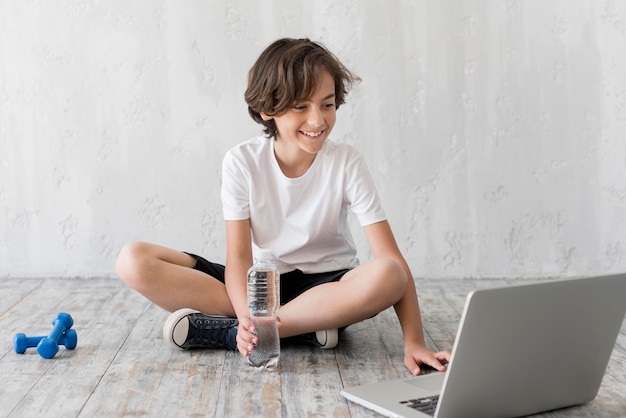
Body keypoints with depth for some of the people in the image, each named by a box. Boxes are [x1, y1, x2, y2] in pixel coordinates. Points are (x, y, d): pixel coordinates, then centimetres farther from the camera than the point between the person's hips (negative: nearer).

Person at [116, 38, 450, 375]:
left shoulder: (346, 163, -12)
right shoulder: (242, 162, -9)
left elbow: (391, 258, -17)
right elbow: (239, 256, -13)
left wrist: (413, 341, -30)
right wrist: (248, 318, -34)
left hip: (325, 285, 0)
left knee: (386, 276, -36)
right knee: (134, 261, -20)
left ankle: (220, 330, -27)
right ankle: (301, 327, -24)